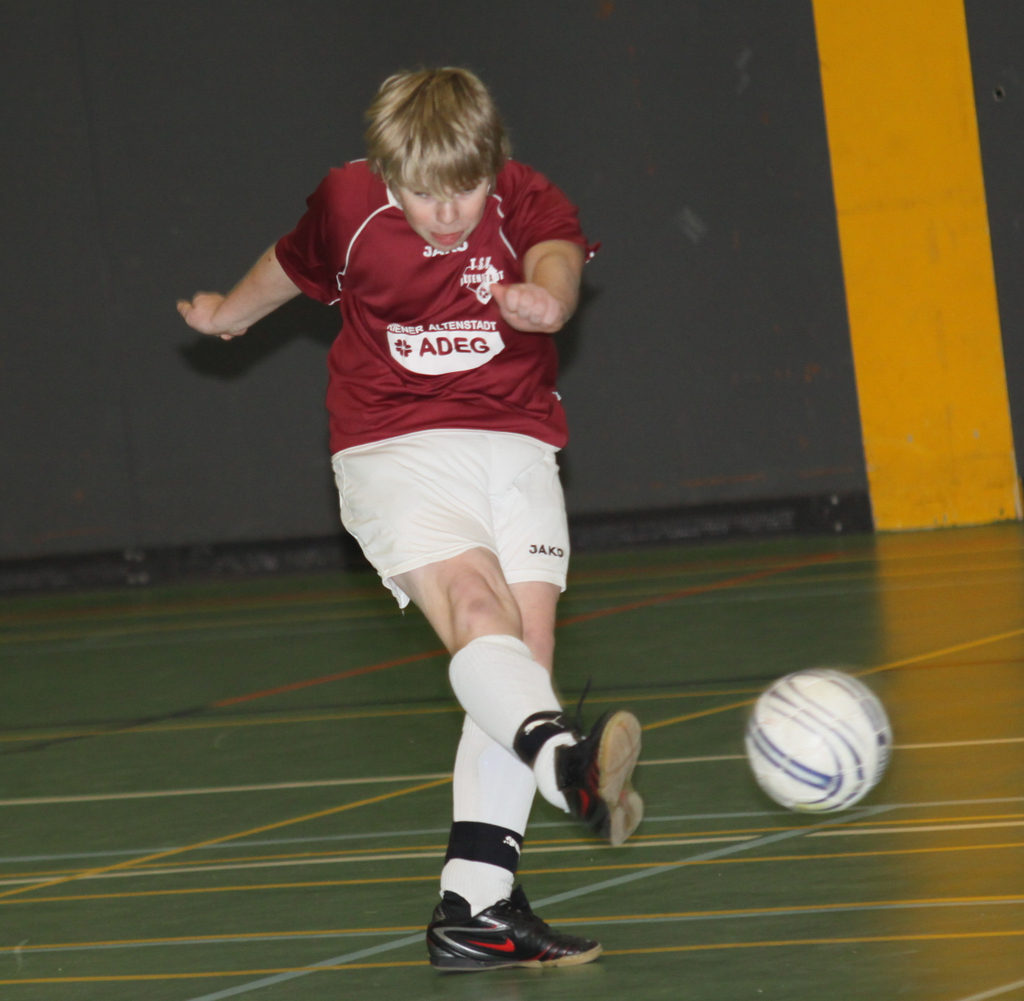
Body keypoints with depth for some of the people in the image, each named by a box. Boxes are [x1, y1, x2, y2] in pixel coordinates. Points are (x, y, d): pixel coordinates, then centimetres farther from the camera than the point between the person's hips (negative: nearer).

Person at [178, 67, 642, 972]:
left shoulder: (527, 202, -7)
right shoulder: (348, 205, -3)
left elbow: (557, 261, -30)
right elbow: (294, 263, 20)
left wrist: (548, 297, -55)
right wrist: (234, 312, 39)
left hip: (514, 446, 2)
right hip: (394, 450, -2)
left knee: (527, 646, -8)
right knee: (474, 603, -28)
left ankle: (475, 907, -7)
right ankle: (569, 766, -55)